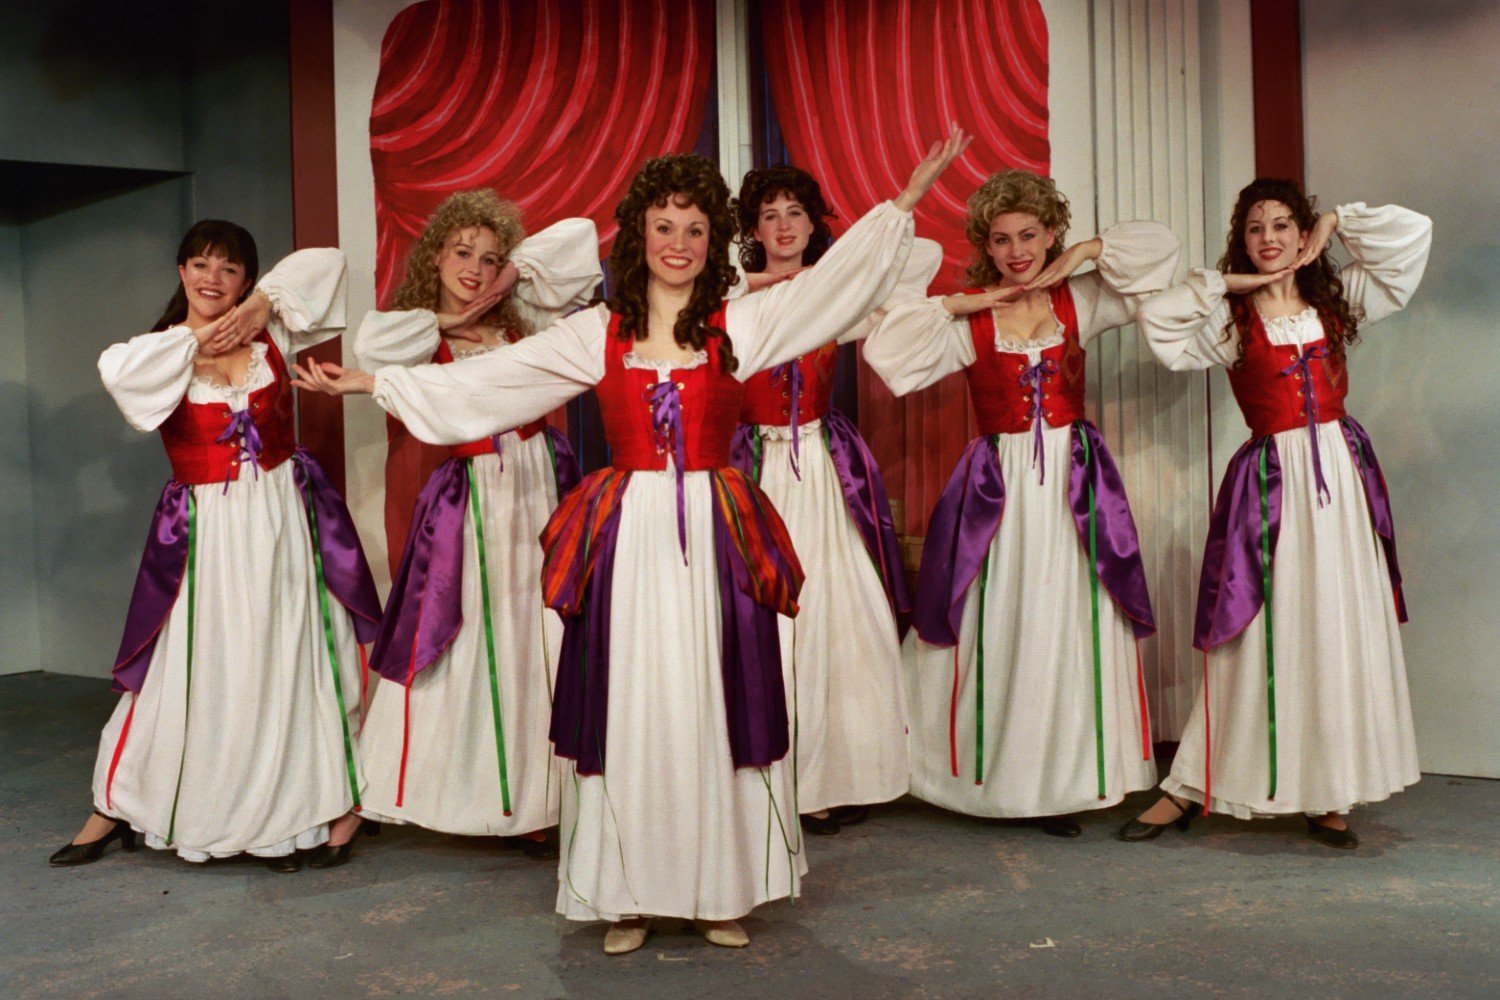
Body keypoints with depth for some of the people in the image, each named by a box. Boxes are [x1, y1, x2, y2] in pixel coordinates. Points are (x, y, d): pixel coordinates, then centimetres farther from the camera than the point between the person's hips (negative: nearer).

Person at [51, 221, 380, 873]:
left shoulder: (270, 337, 3)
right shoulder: (162, 356, 0)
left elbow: (325, 263, 5)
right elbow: (116, 370, -23)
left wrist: (261, 304, -4)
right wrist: (197, 338, -12)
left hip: (284, 520, 2)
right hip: (208, 531, -1)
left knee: (289, 667, 6)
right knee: (189, 671, 4)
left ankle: (281, 819, 18)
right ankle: (115, 808, 22)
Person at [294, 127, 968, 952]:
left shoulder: (743, 324, 4)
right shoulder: (596, 334, 6)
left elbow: (836, 283, 0)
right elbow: (483, 381, 8)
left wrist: (905, 201, -6)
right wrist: (370, 382, 9)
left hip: (715, 538, 0)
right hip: (628, 539, 1)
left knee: (714, 706, 4)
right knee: (627, 710, 5)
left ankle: (720, 890, 19)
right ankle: (630, 895, 19)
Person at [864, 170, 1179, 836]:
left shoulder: (1078, 302, 4)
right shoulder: (969, 319, -1)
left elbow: (1162, 249, 6)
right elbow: (886, 354, -14)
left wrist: (1083, 254, -1)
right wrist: (957, 305, -11)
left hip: (1073, 482, 2)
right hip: (999, 488, -1)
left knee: (1070, 629, 3)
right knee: (998, 630, 2)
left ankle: (1062, 779, 14)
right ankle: (996, 774, 16)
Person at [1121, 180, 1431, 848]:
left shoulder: (1337, 300, 10)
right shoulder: (1231, 320, 3)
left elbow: (1413, 233, 12)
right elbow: (1156, 321, -12)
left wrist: (1336, 224, 9)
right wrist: (1229, 281, -5)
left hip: (1341, 473, 3)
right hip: (1272, 482, -3)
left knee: (1342, 631, 3)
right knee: (1260, 636, -3)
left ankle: (1329, 794, 11)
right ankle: (1190, 789, 5)